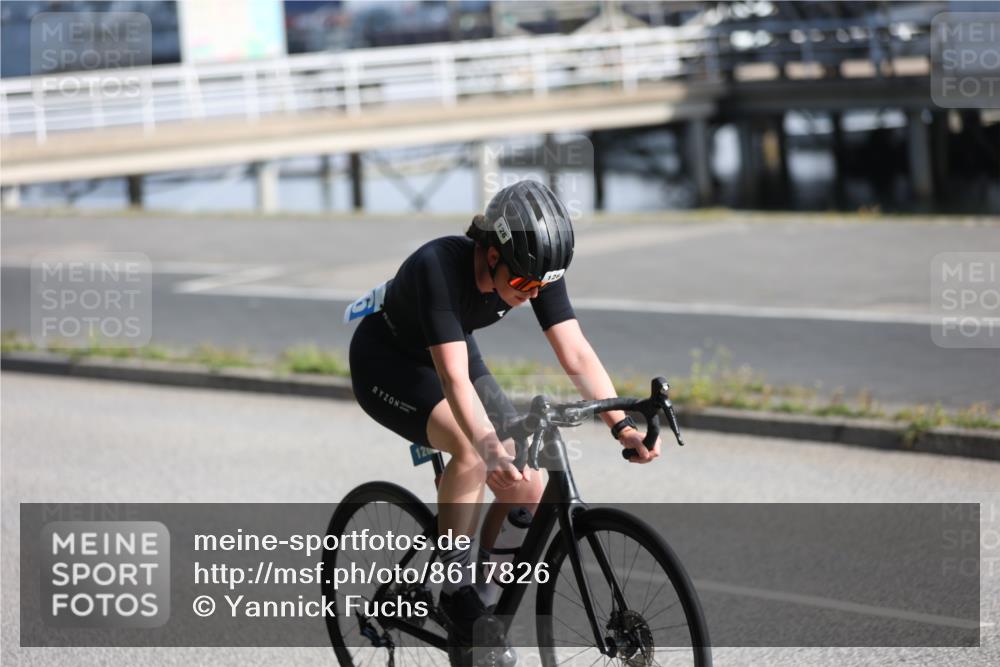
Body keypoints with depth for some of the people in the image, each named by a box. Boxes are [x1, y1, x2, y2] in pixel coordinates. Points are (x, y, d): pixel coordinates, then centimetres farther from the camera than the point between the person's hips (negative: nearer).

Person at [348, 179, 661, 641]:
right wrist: (492, 451, -58)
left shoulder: (534, 268, -21)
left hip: (452, 355, 6)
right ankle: (455, 588, -19)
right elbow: (454, 378, -45)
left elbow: (576, 353, -23)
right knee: (471, 450, -34)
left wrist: (621, 425, -36)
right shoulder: (439, 268, -38)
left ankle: (487, 591, 13)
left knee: (527, 493, -10)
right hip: (386, 365, -6)